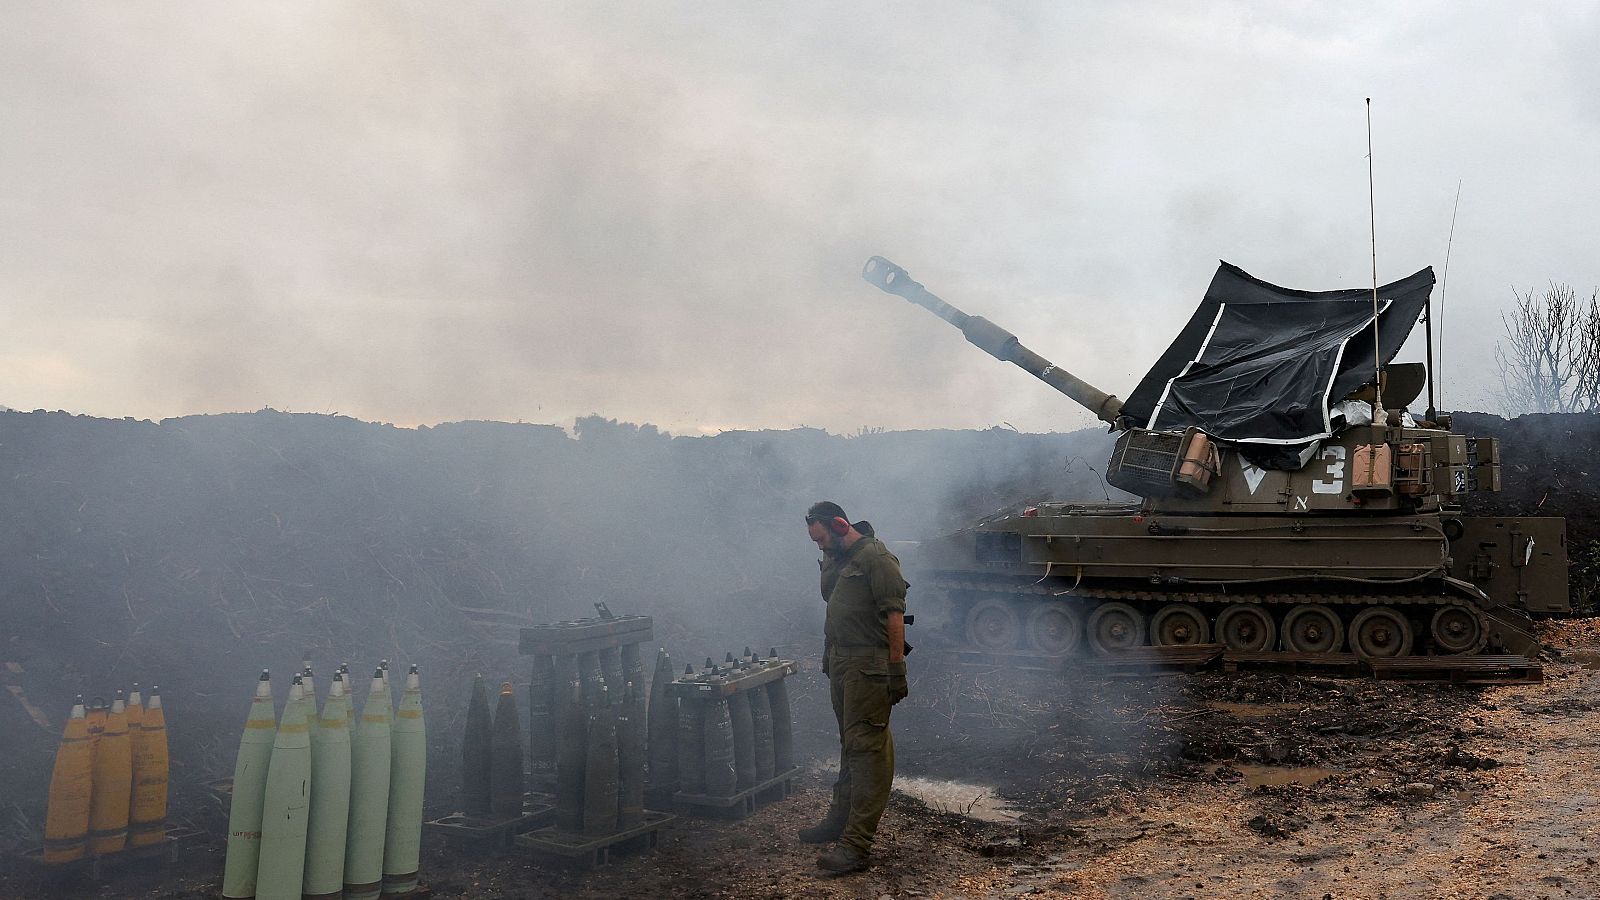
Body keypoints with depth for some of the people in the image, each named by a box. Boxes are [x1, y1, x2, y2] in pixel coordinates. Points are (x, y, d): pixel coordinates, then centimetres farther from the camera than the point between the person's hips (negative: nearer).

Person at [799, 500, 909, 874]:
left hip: (868, 667, -9)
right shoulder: (837, 559, 14)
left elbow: (894, 615, -18)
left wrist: (897, 668, -19)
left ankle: (856, 843, -5)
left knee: (866, 747, -7)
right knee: (849, 743, 21)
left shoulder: (875, 558, -13)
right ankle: (840, 818, 35)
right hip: (840, 662, 9)